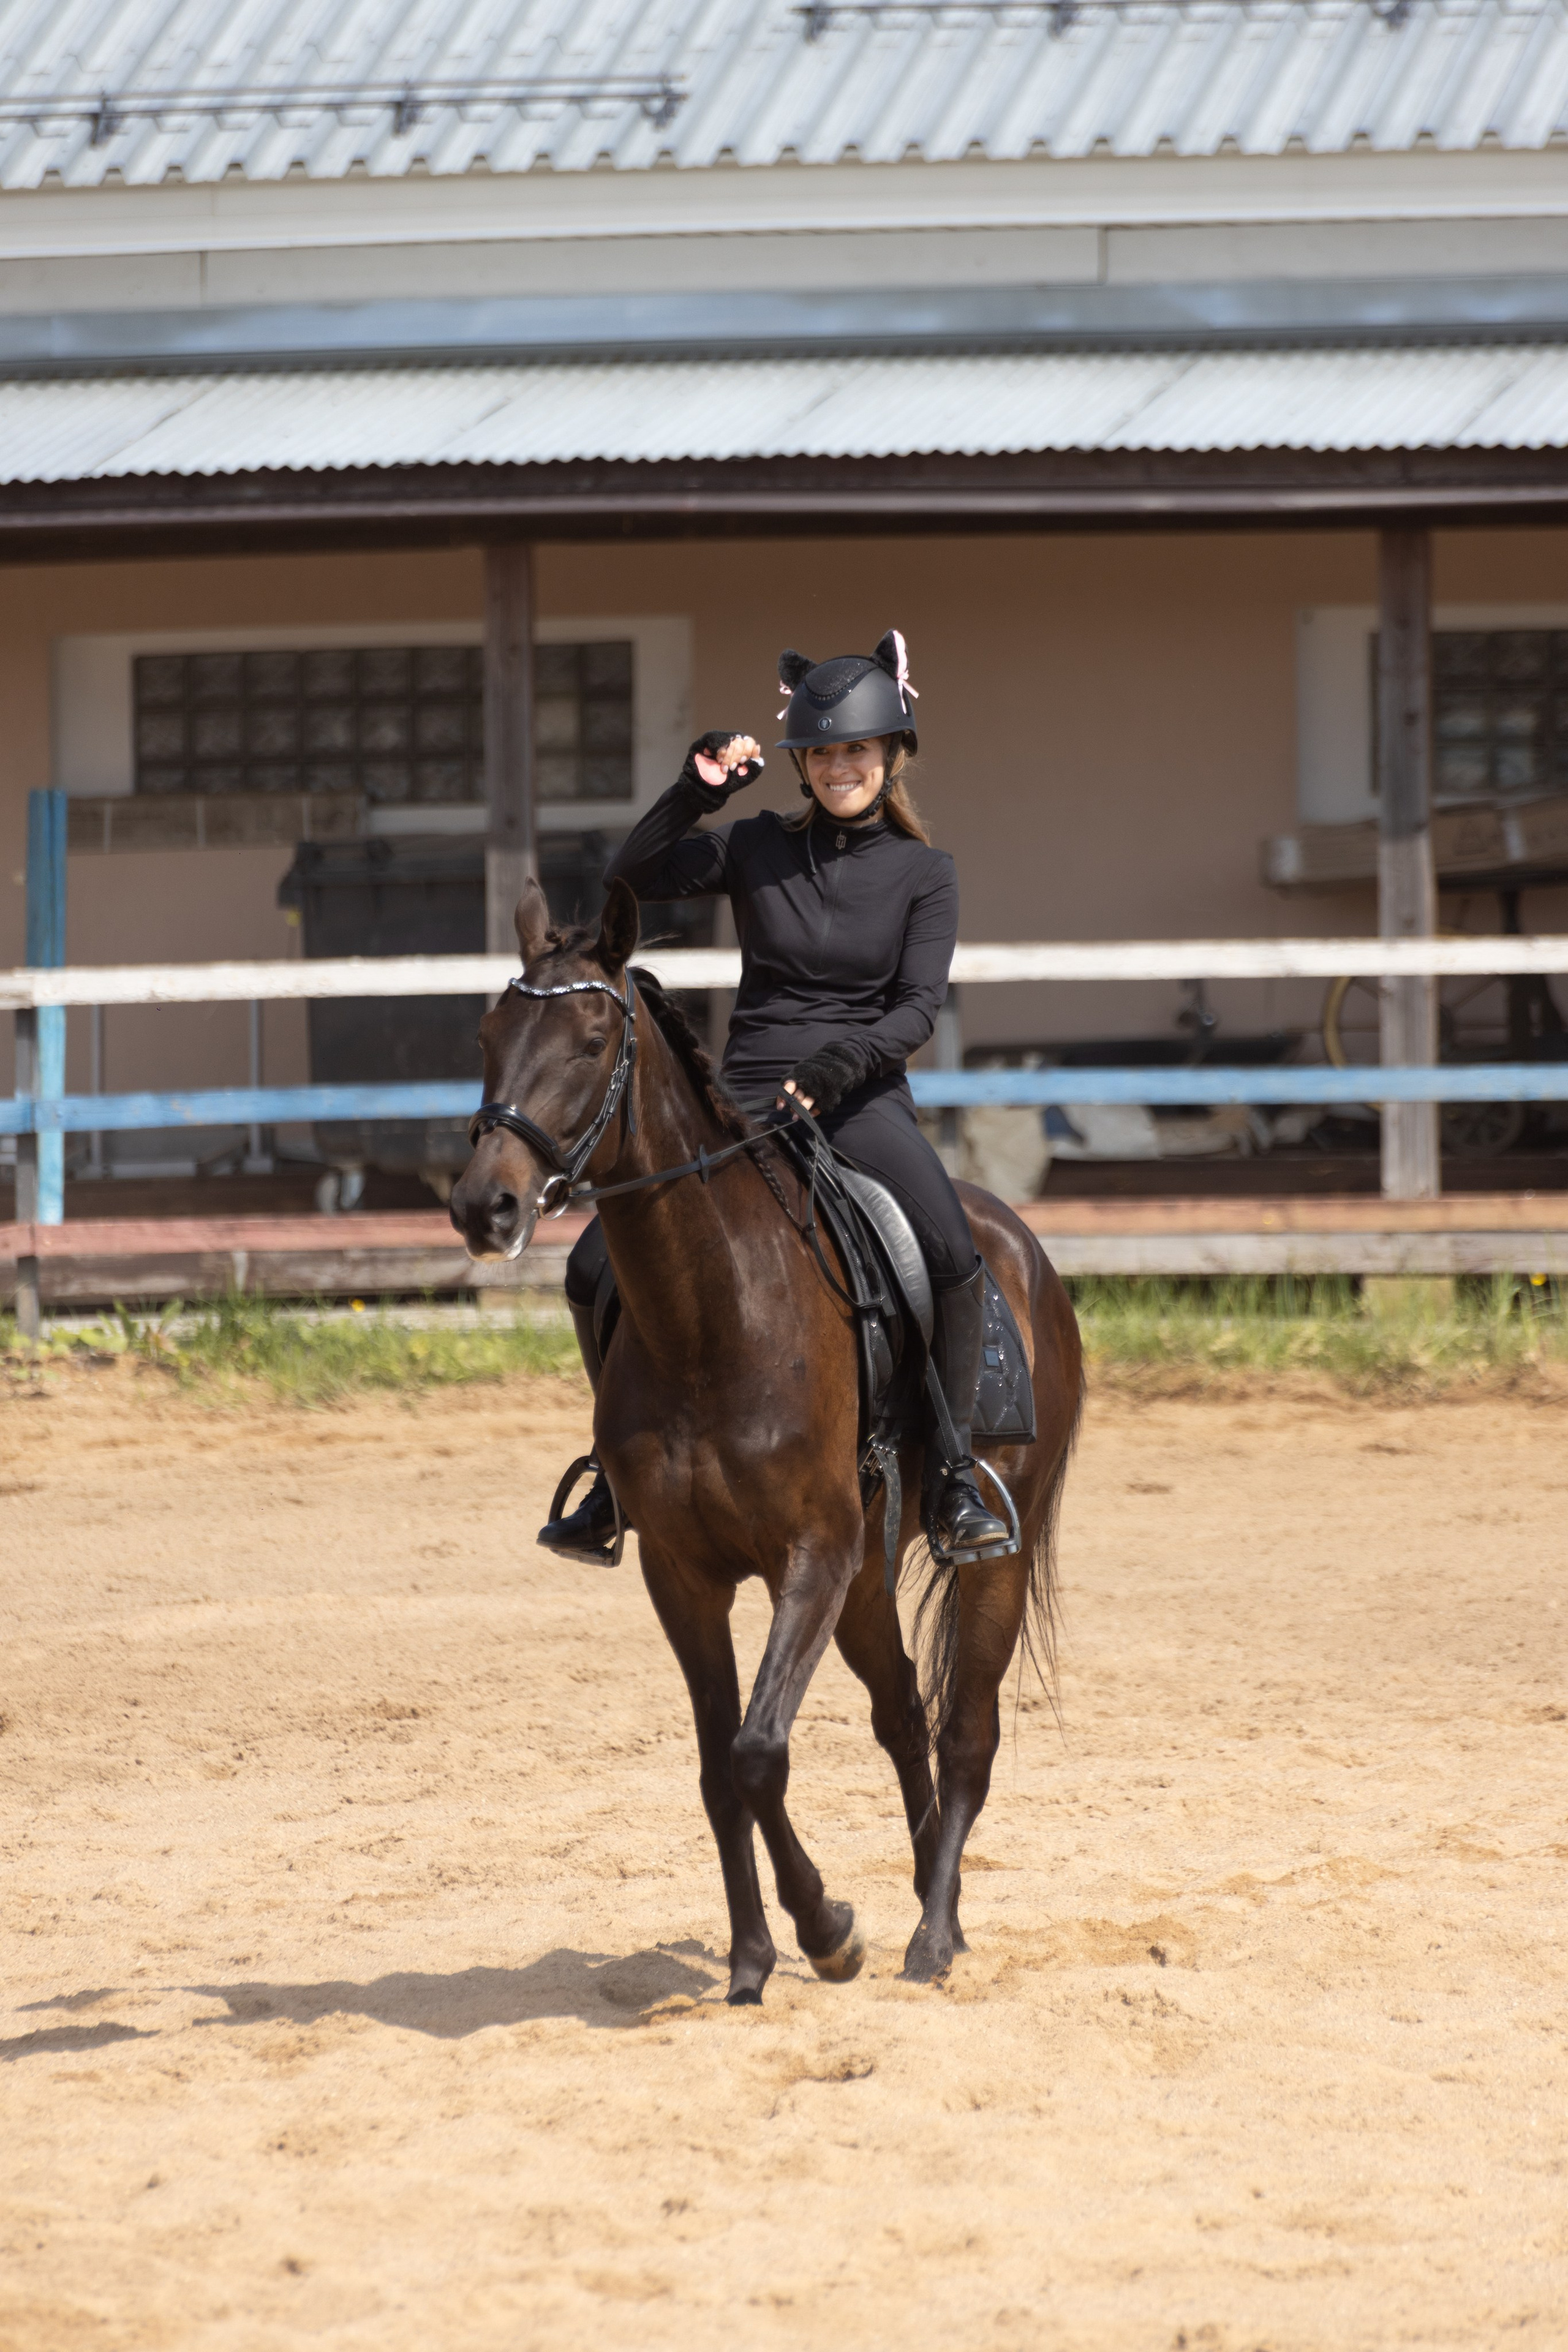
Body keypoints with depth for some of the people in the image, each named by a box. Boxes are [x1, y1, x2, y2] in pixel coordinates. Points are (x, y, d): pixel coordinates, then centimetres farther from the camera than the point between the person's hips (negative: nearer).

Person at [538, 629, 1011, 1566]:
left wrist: (840, 1063, -22)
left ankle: (954, 1470, -17)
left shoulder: (923, 872, 4)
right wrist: (697, 791, -12)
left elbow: (921, 1004, -5)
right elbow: (633, 877, -1)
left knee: (956, 1258, -31)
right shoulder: (758, 848, 8)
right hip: (746, 1098, 2)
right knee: (596, 1271, -11)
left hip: (863, 1100, -2)